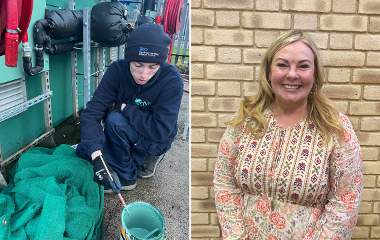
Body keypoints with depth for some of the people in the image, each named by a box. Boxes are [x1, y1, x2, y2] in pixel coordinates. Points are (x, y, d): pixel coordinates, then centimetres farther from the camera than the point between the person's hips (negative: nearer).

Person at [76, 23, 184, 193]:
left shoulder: (171, 80, -27)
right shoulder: (118, 70, -18)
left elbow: (161, 130, -30)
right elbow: (92, 112, -24)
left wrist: (124, 108, -26)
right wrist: (97, 158, -36)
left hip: (156, 141, -5)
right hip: (125, 136, 5)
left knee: (115, 121, -29)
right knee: (83, 150, -8)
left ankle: (126, 176, -10)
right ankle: (139, 158, 4)